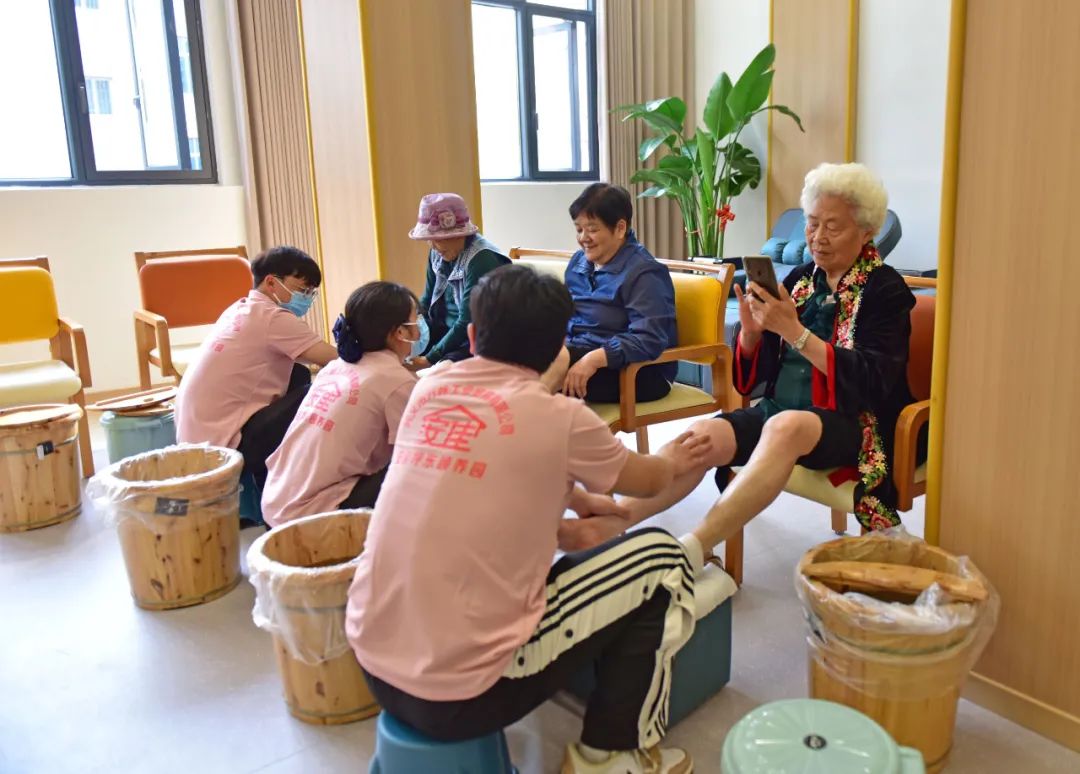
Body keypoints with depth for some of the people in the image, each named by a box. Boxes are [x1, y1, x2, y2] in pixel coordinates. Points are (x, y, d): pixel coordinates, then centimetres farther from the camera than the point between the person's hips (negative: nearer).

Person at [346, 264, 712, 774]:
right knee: (661, 559, 6)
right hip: (463, 692, -6)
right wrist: (673, 462, 33)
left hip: (375, 667, 6)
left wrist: (575, 497, 36)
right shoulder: (557, 416, -10)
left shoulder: (428, 388, 4)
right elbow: (647, 479, 11)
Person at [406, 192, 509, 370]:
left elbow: (467, 323, -24)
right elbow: (427, 300, 11)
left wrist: (429, 359, -22)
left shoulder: (481, 259, -22)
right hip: (447, 328, 7)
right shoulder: (438, 253, 1)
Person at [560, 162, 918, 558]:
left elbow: (874, 382, -15)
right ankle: (611, 521, -32)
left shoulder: (886, 289, -1)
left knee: (786, 426, -38)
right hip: (777, 409, 5)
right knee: (702, 434, -24)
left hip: (849, 422, -5)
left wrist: (795, 332, -21)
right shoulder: (800, 279, 11)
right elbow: (755, 372, 12)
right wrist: (751, 332, -11)